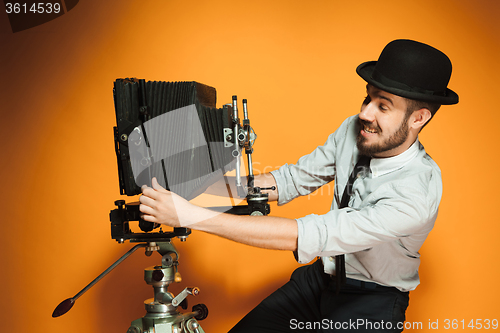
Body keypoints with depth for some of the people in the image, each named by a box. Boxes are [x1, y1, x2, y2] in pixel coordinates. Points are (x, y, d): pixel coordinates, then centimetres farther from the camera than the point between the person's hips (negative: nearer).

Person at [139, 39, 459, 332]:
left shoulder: (420, 191, -32)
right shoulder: (353, 130, -11)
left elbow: (312, 236, -38)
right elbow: (292, 179, -4)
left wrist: (192, 216, -40)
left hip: (371, 301, -4)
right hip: (322, 275, 5)